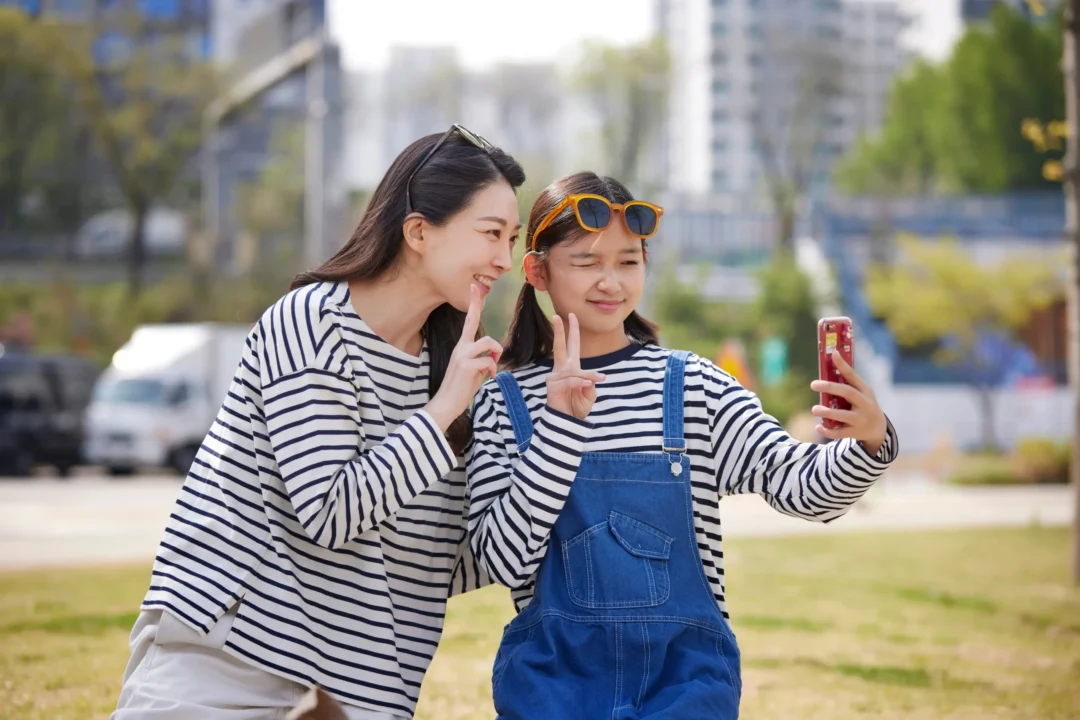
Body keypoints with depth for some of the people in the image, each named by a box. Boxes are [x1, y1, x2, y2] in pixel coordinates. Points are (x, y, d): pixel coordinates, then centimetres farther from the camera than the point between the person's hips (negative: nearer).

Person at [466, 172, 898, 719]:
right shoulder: (502, 403, 0)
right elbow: (506, 562, -9)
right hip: (554, 674, 0)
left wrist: (868, 443, -31)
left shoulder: (695, 387, 1)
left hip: (685, 673, 0)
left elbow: (804, 486, -10)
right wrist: (561, 422, -17)